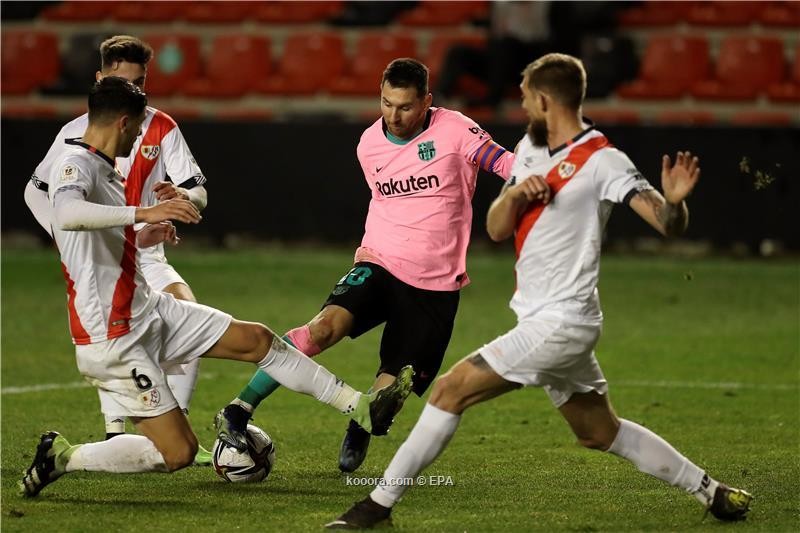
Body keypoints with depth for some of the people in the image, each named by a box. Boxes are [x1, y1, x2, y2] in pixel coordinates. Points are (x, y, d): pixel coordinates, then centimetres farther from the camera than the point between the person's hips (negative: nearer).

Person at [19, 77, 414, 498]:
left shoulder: (103, 169, 11)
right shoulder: (75, 164, -18)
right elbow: (67, 214, -42)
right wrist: (142, 213, -48)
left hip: (147, 310, 10)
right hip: (112, 340, -10)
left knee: (256, 339, 9)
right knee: (178, 452, -10)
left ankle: (361, 408, 16)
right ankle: (63, 457, 2)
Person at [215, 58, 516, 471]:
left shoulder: (454, 131, -9)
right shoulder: (369, 145, 6)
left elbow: (508, 167, -11)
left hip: (436, 286, -2)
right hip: (380, 266, 2)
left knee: (393, 386, -5)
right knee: (326, 325, -27)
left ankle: (359, 431, 32)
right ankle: (239, 409, -28)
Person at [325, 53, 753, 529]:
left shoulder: (603, 162, -15)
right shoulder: (530, 149, 10)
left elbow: (670, 225, -19)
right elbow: (496, 230, 9)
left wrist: (674, 201, -42)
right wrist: (514, 193, -12)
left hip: (559, 323, -9)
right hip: (553, 323, 9)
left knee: (451, 390, -12)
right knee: (600, 432, 18)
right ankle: (711, 491, 27)